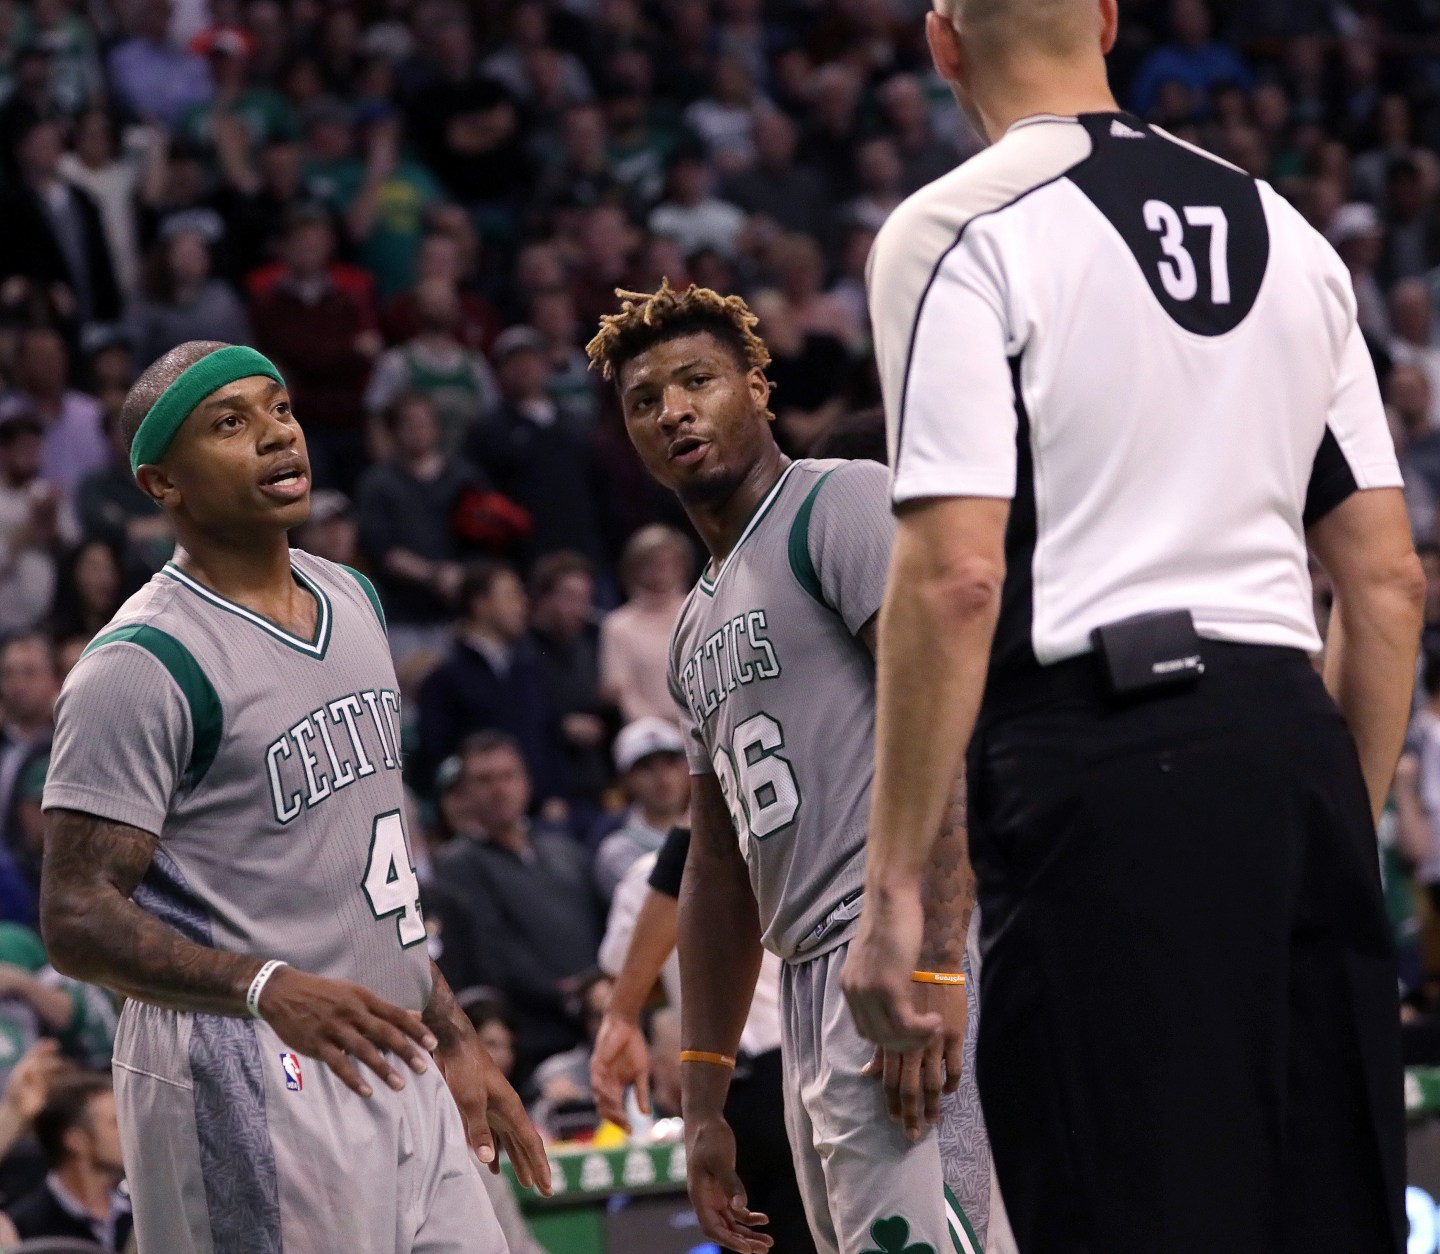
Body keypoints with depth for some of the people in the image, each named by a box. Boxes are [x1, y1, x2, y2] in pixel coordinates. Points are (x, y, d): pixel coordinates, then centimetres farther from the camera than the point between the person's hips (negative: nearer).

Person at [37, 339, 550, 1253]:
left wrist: (455, 1039, 21)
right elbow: (77, 918, -17)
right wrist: (267, 987, -27)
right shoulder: (144, 665, -12)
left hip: (392, 1065, 8)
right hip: (242, 1085, -8)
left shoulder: (354, 601, 15)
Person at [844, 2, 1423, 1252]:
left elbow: (956, 576, -12)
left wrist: (895, 883, -9)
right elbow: (1389, 579, 16)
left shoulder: (960, 233, -3)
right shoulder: (1287, 232, 17)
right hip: (1298, 749, 6)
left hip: (1102, 770, -6)